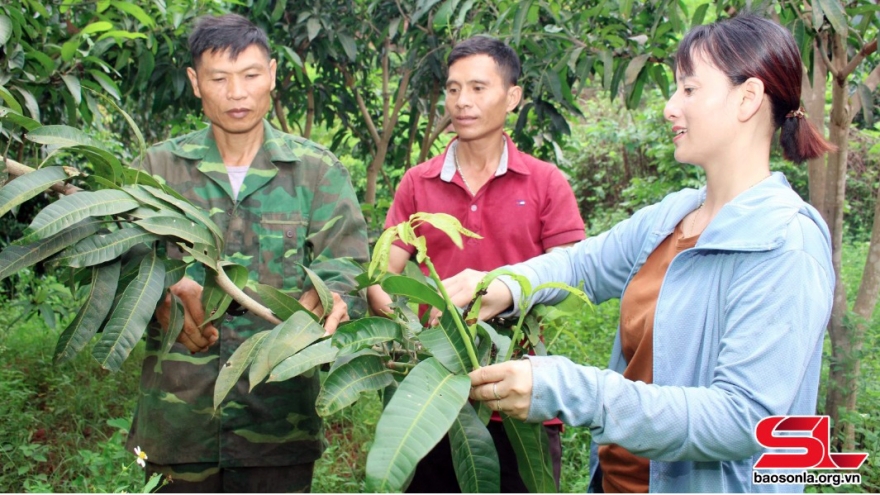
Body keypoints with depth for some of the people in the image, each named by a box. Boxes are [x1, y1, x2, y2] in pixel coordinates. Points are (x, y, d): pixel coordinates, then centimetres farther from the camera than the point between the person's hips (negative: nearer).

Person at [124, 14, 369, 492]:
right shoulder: (159, 166, 7)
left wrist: (325, 297, -26)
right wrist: (165, 296, -26)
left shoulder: (318, 170, 6)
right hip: (178, 413, 1)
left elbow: (346, 267, -2)